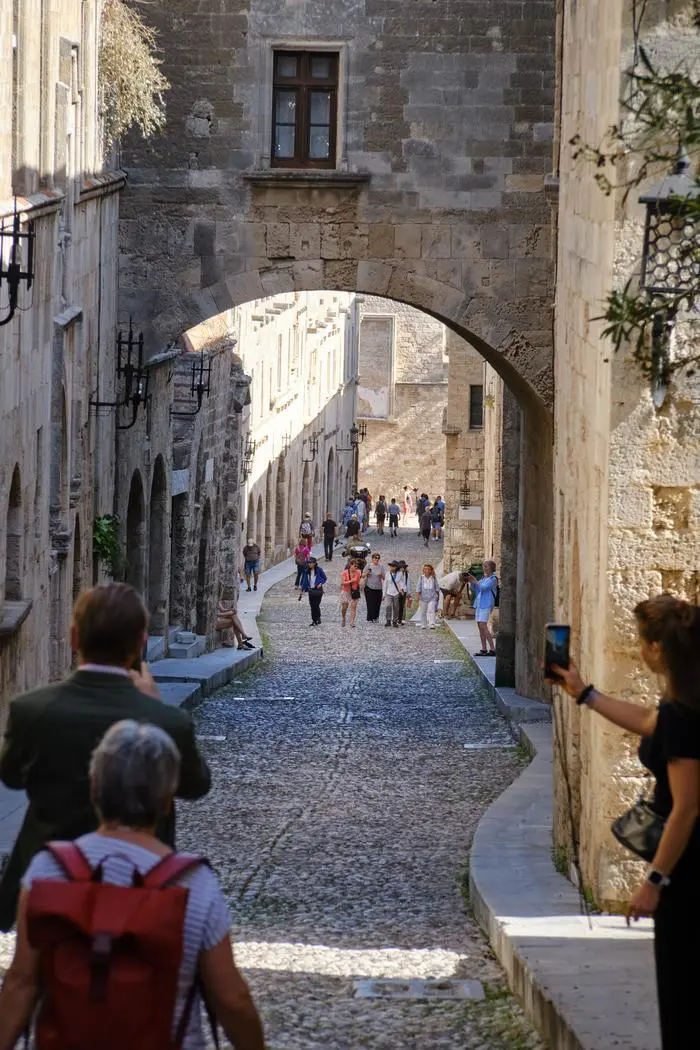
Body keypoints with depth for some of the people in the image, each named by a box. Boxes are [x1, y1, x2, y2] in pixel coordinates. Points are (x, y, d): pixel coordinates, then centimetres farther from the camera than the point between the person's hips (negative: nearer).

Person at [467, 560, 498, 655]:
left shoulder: (493, 579, -7)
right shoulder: (483, 577, 18)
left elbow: (484, 587, -19)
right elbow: (476, 588, 21)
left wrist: (475, 581, -14)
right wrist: (472, 582, 5)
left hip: (486, 604, -9)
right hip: (479, 603, 9)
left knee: (483, 625, -16)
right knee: (480, 626, 6)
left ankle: (492, 649, -16)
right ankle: (484, 650, 10)